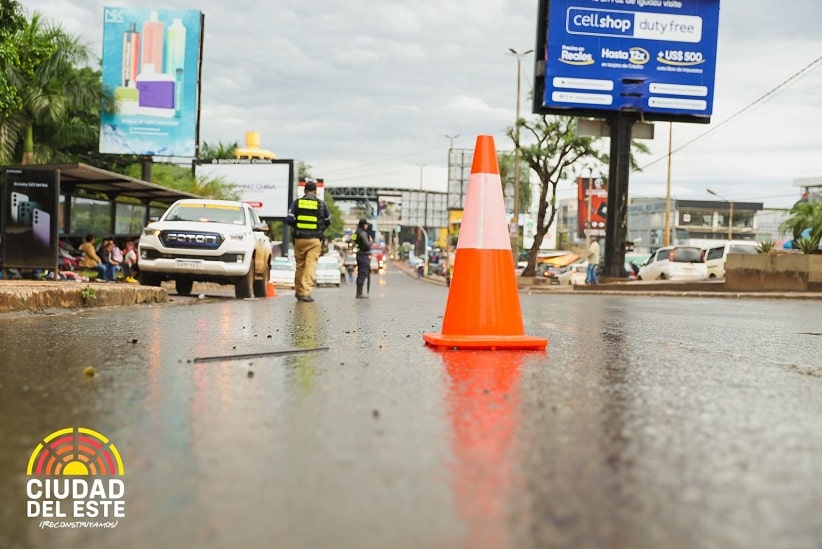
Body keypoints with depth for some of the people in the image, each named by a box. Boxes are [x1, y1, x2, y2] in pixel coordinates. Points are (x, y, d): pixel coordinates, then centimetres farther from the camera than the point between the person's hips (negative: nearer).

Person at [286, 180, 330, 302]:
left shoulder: (296, 203, 2)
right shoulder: (321, 204, 2)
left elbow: (289, 219, -4)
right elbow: (328, 221, 12)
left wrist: (296, 227, 14)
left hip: (299, 238, 2)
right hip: (315, 240, -2)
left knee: (299, 265, 13)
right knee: (311, 266, -5)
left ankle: (299, 291, 21)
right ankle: (306, 292, -15)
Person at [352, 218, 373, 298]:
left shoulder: (357, 233, 14)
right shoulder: (363, 233, -15)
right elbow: (367, 245, -22)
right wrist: (371, 241, -2)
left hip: (359, 255, 10)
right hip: (364, 255, -10)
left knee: (360, 274, 14)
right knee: (363, 274, -8)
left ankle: (359, 292, 18)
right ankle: (359, 293, -9)